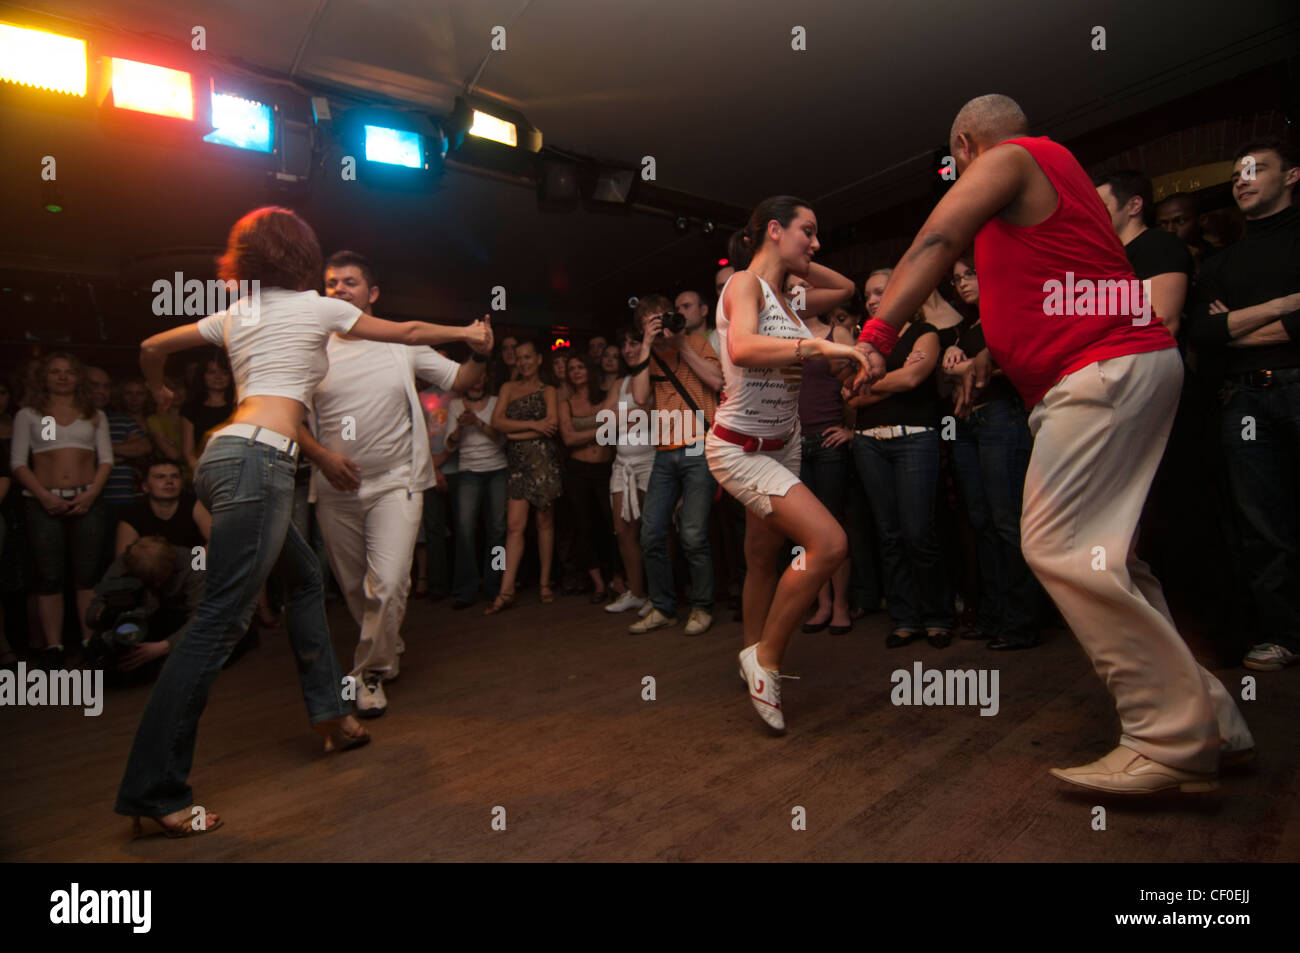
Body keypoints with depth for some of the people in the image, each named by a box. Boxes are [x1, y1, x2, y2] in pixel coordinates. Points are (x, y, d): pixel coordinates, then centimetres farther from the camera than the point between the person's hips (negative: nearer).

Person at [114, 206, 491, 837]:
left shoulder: (234, 314, 20)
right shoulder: (316, 307, 5)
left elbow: (152, 348, 29)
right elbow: (406, 333, 13)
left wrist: (160, 395, 50)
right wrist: (466, 331, 28)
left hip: (223, 454, 8)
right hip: (257, 460, -8)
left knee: (304, 576, 19)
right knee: (220, 621, -9)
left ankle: (330, 715, 26)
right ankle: (153, 790, -5)